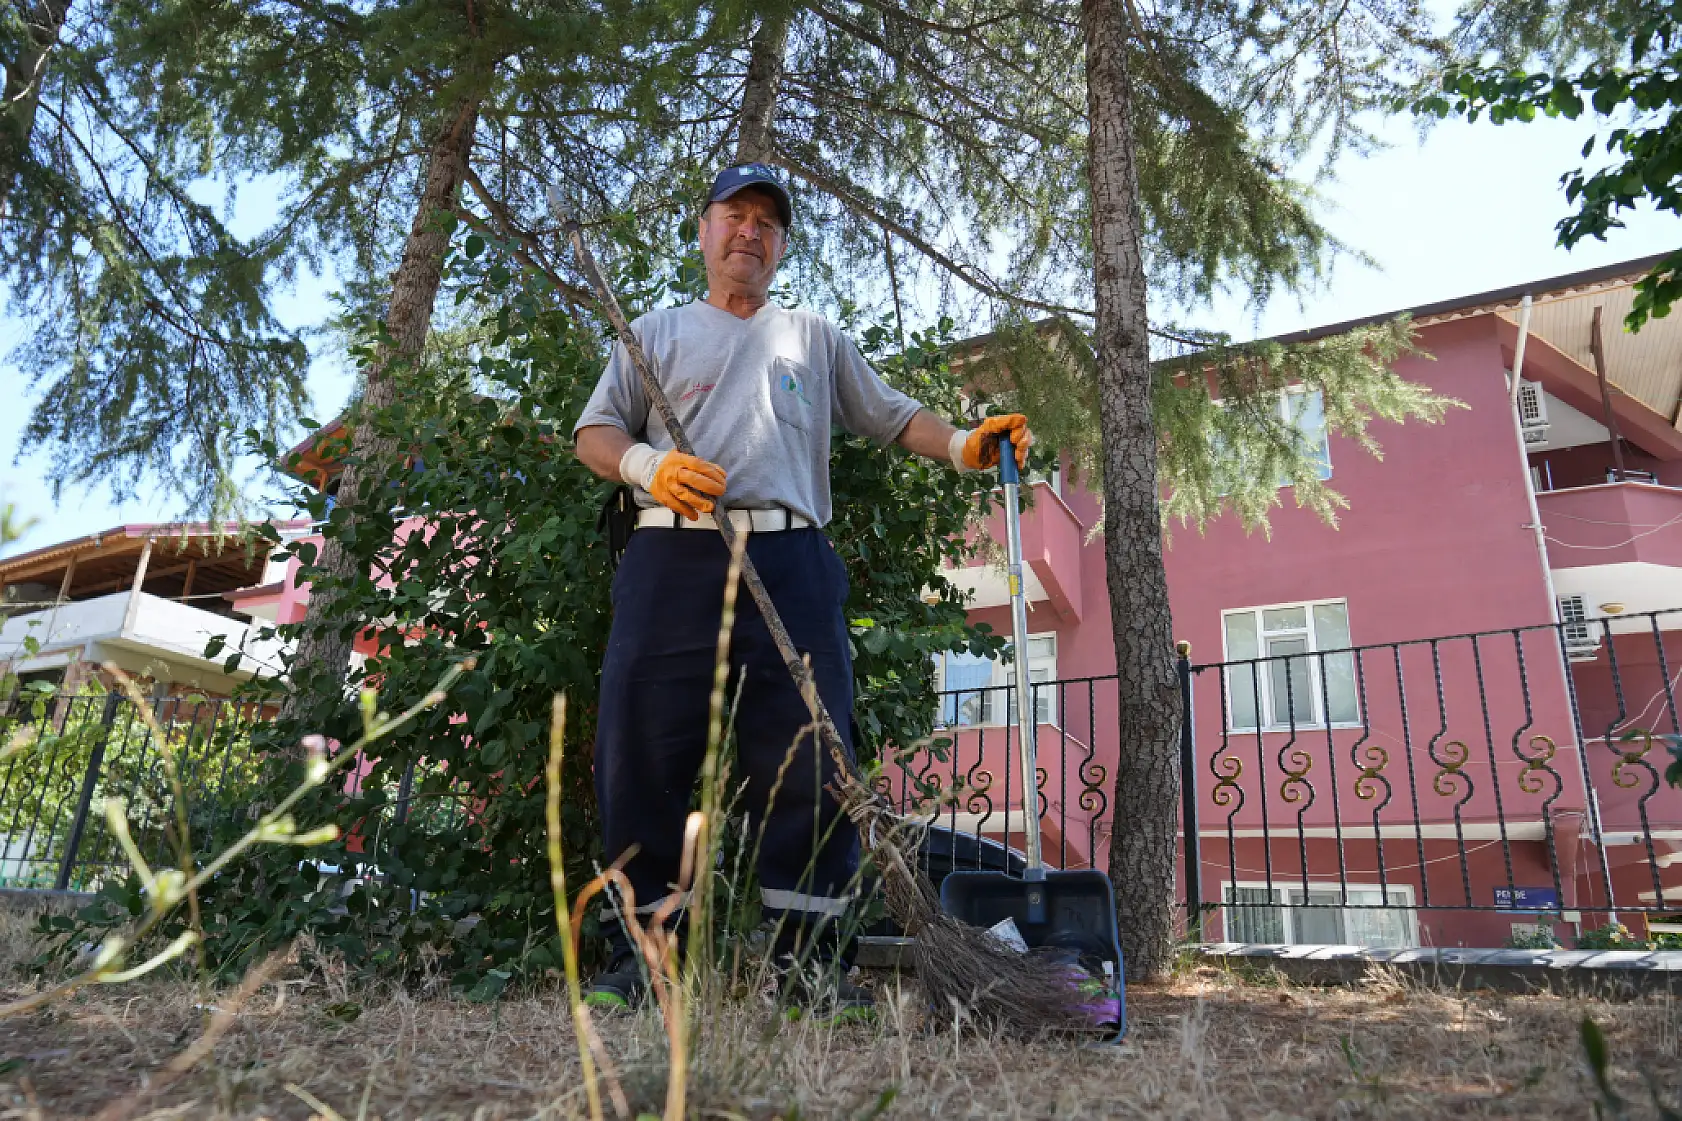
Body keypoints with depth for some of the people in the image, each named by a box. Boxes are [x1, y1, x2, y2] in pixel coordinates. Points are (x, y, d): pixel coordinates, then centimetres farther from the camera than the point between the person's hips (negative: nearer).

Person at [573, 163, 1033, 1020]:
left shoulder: (816, 337, 25)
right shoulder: (656, 333, 21)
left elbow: (893, 418, 21)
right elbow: (594, 432, 14)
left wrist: (965, 446, 2)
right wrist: (649, 463, -9)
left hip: (790, 566, 1)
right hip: (672, 563, 0)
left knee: (808, 759, -6)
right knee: (643, 756, -4)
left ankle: (808, 960, 4)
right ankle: (639, 949, 9)